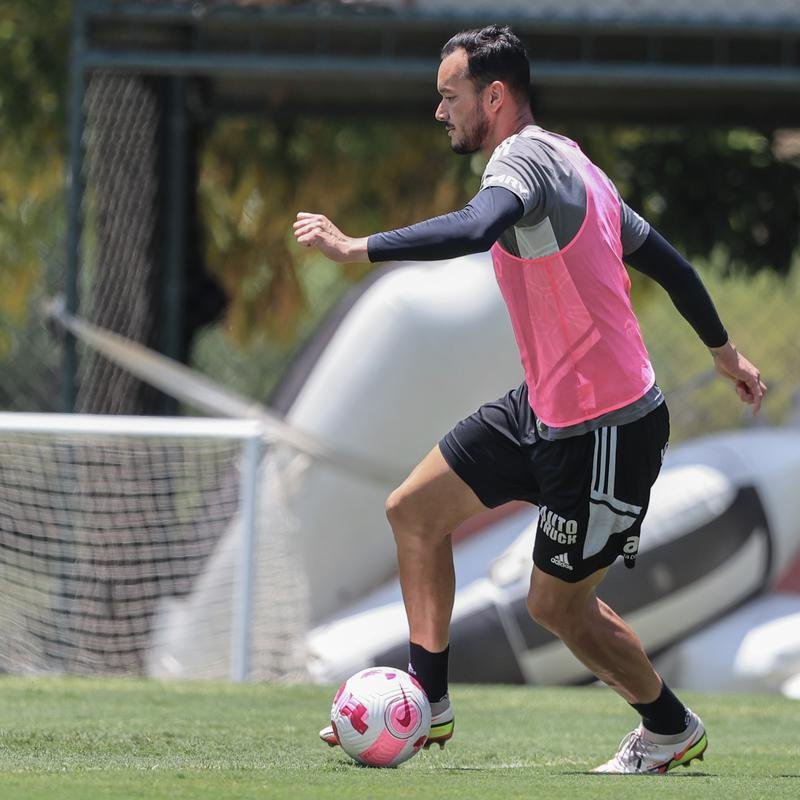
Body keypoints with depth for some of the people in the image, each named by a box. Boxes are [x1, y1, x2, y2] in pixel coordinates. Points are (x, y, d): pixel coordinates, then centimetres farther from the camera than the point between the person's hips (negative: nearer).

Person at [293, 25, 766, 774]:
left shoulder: (526, 158, -20)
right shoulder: (565, 161, 10)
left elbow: (473, 230, -42)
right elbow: (664, 259, 18)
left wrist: (355, 248, -39)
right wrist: (724, 351, 29)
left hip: (605, 429, -10)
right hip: (545, 407, 10)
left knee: (556, 604, 2)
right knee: (414, 510, 10)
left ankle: (671, 730, 23)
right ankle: (427, 701, 17)